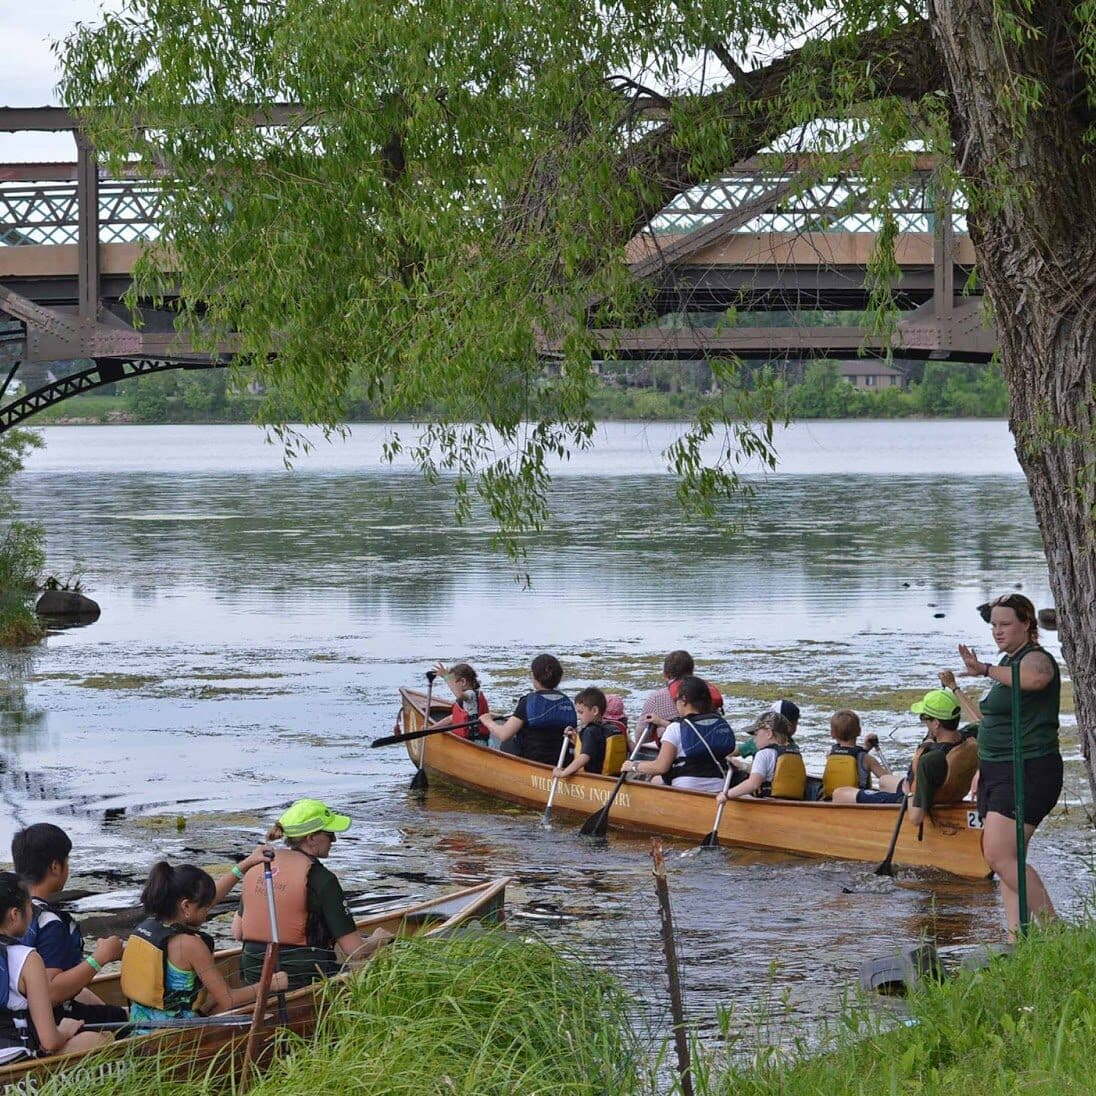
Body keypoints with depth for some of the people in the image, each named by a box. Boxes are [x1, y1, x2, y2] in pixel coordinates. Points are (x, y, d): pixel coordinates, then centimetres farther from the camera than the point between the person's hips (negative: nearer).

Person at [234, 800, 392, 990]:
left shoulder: (255, 868, 7)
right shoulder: (320, 878, -12)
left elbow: (237, 932, 12)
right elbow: (355, 951, -12)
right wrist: (377, 940, 10)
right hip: (304, 979, -8)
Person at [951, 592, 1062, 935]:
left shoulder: (1036, 659, -12)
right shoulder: (1007, 663, 19)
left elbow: (1034, 678, -40)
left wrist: (986, 671, -49)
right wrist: (983, 768, 25)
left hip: (1028, 772, -10)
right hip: (997, 772, 10)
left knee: (1000, 856, -17)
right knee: (1003, 859, 5)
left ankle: (1052, 928, -10)